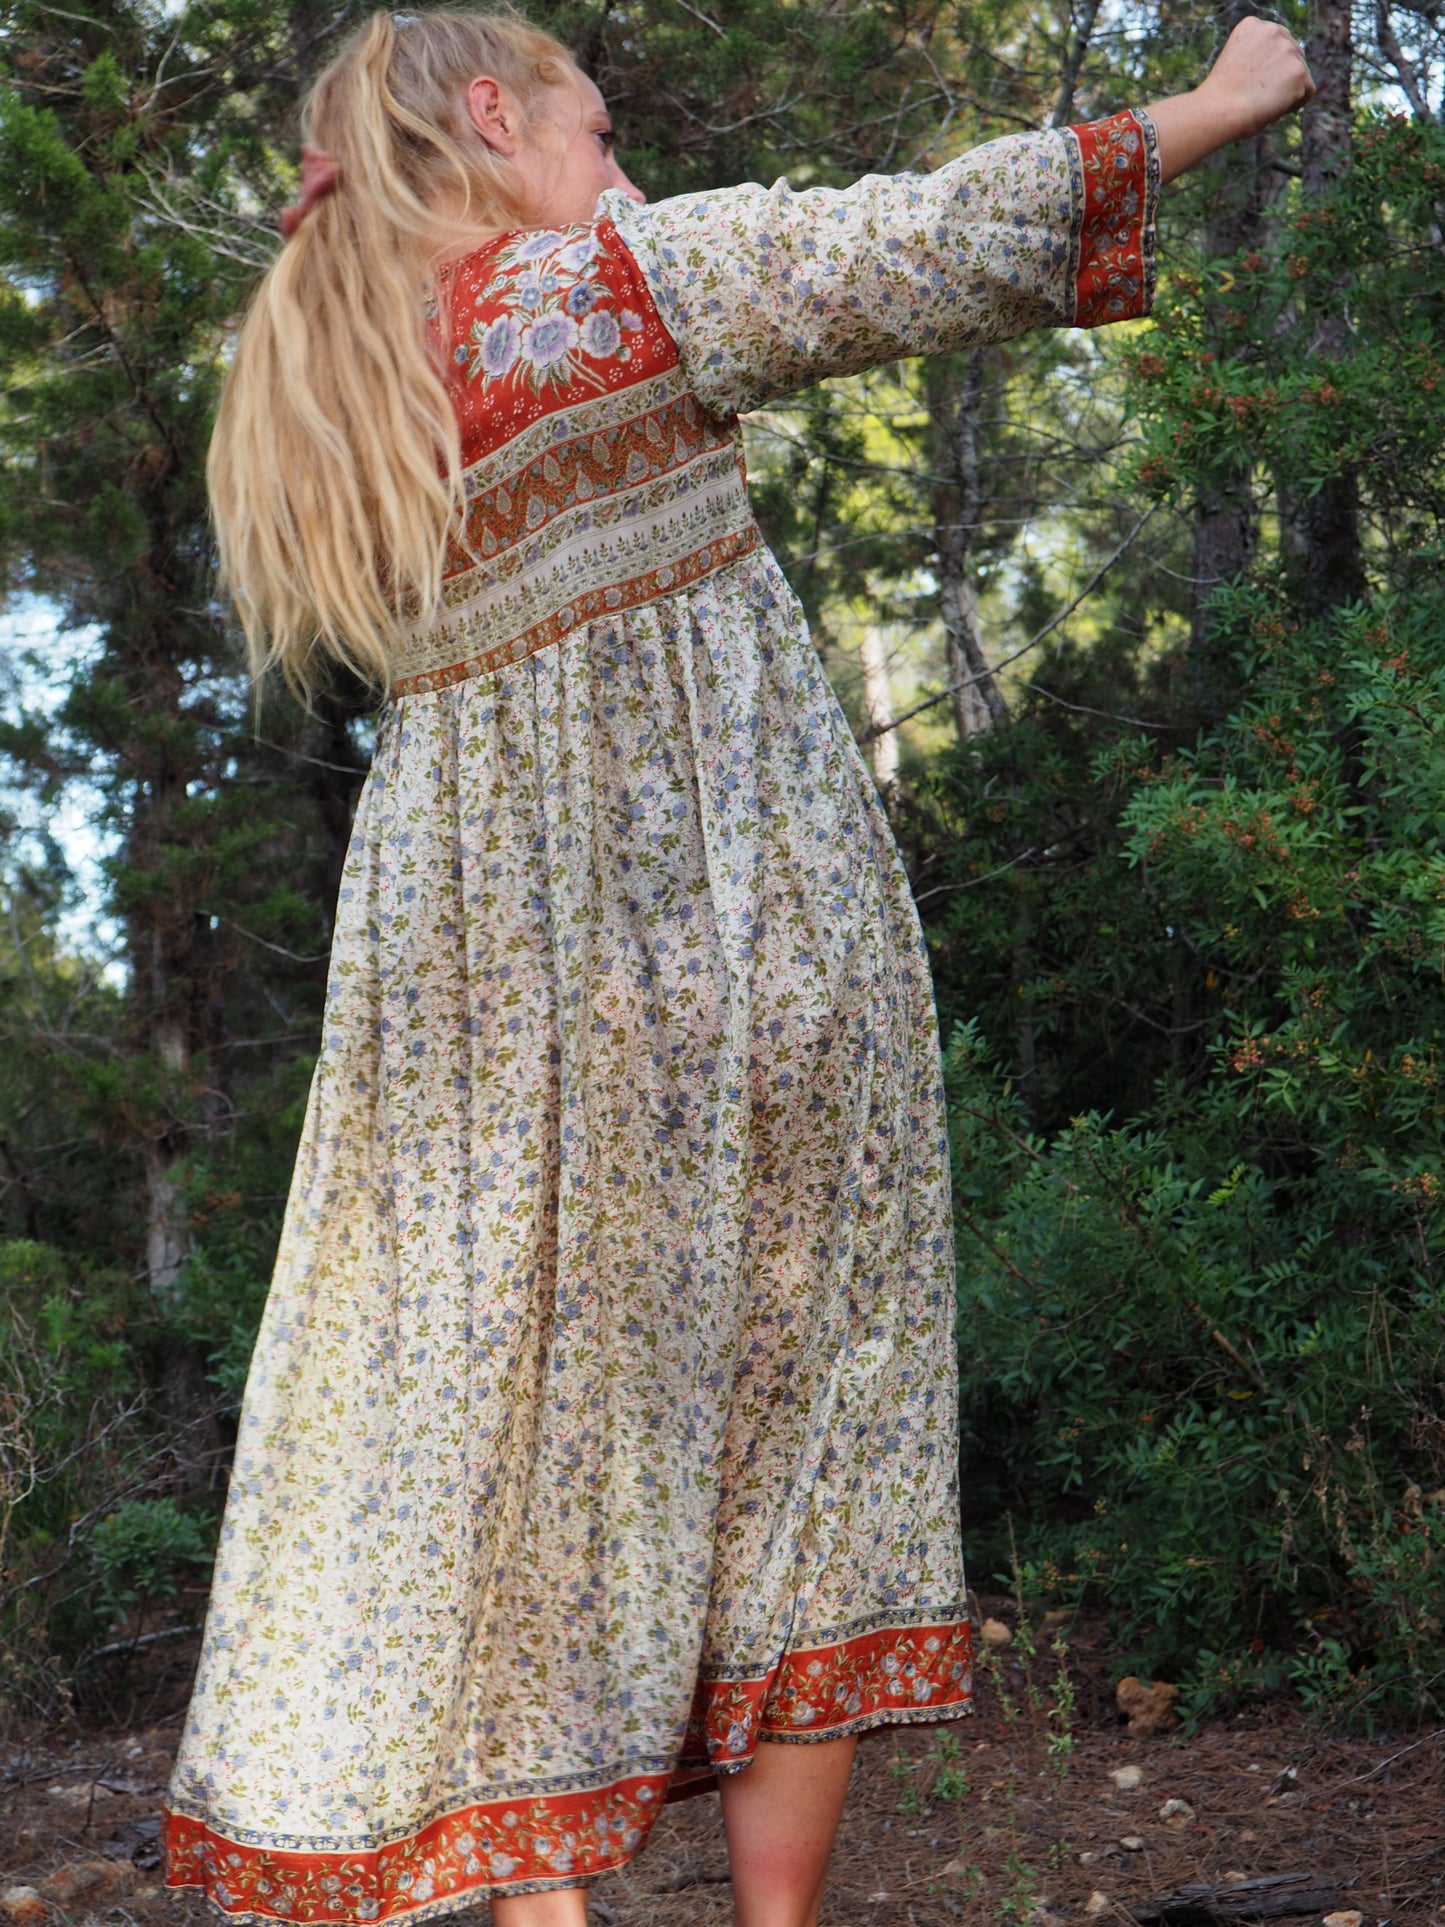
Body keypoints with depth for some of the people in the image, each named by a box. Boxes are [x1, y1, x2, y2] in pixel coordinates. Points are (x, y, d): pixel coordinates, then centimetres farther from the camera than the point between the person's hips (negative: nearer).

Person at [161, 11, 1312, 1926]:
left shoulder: (312, 396, 10)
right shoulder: (623, 280, -7)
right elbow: (954, 235, -6)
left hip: (482, 966, 4)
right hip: (748, 920, -4)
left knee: (494, 1438, 4)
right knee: (795, 1408, 9)